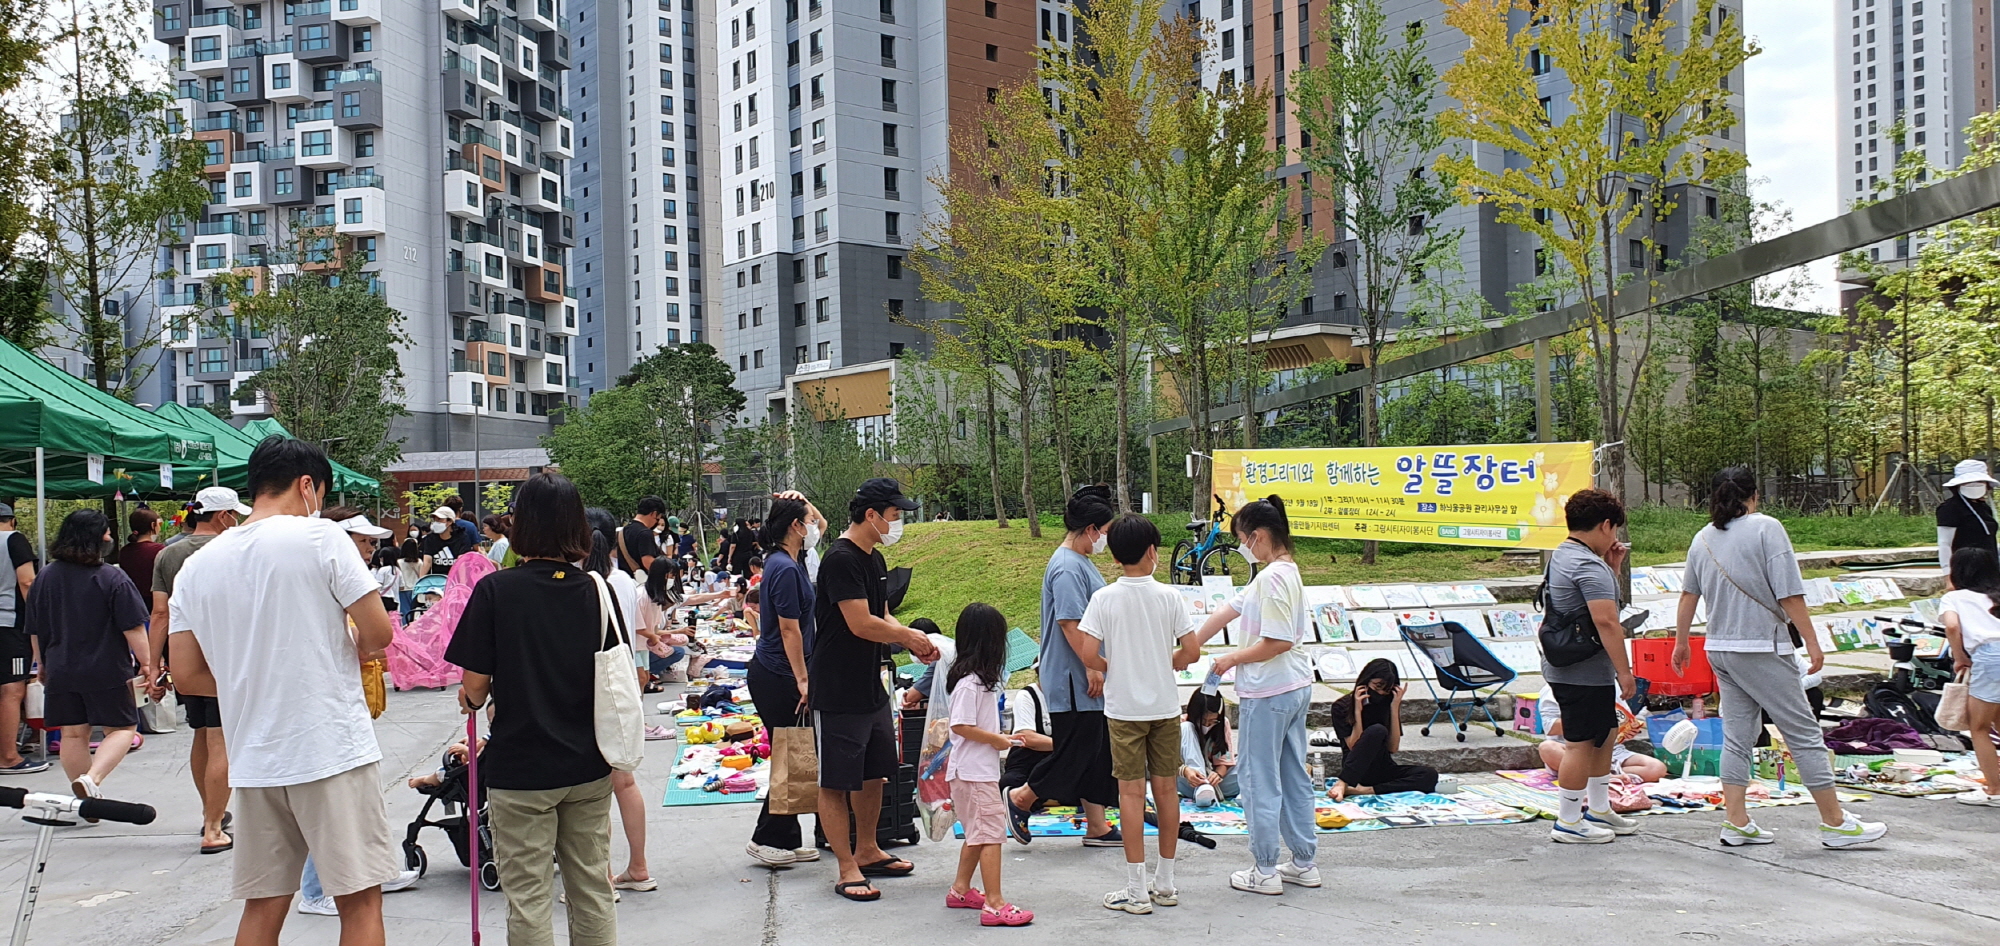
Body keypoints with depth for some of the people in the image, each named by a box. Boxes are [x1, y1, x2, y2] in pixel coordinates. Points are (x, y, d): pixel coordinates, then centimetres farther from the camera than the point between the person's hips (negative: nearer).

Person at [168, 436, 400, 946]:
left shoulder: (197, 565, 9)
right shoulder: (320, 537, -7)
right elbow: (379, 633, -9)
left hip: (253, 758, 5)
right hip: (334, 749, -5)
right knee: (360, 899, 2)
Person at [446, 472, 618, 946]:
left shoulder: (496, 590, -13)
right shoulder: (597, 591, -2)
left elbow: (475, 685, -11)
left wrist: (471, 699, 11)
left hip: (521, 765, -4)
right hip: (589, 764, 4)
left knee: (528, 897, 6)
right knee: (592, 889, 15)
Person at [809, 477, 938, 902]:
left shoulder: (874, 559, 12)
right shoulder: (842, 559, -19)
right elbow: (861, 624, -23)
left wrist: (912, 641, 0)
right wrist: (911, 638, -11)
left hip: (871, 688, 10)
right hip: (837, 694, -10)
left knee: (874, 773, 19)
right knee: (835, 782, 0)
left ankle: (867, 851, 33)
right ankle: (847, 870, 5)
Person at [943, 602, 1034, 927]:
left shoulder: (980, 679, 13)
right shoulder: (969, 682, -18)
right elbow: (960, 726, -23)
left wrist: (999, 737, 11)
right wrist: (995, 739, -14)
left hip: (981, 769, 11)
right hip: (974, 772, -11)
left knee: (977, 834, 19)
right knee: (991, 833, -11)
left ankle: (961, 890, 30)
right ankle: (994, 905, -11)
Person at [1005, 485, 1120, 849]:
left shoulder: (1081, 562, 14)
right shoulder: (1067, 567, -19)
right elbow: (1070, 623, -24)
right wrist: (1091, 667, -21)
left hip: (1091, 683, 10)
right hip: (1074, 682, -10)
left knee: (1098, 753, 12)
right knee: (1075, 750, -3)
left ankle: (1097, 827, 17)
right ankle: (1020, 799, 13)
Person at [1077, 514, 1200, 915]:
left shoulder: (1104, 599, -8)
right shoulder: (1168, 596, -4)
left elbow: (1088, 655, -13)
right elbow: (1191, 651, -5)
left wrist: (1112, 669, 6)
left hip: (1124, 709, -2)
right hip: (1165, 706, 2)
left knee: (1132, 791, 2)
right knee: (1166, 789, 10)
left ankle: (1137, 890, 5)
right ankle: (1165, 882, 19)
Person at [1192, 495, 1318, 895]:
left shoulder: (1271, 578, -20)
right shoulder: (1286, 572, 11)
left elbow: (1278, 642, -24)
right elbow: (1229, 610, 15)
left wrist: (1232, 659, -11)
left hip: (1268, 693, -10)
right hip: (1296, 686, 10)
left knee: (1260, 780, 1)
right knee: (1294, 776, 16)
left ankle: (1265, 871, 9)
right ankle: (1304, 862, 24)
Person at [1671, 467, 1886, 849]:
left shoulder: (1703, 538, 9)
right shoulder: (1766, 528, -9)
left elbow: (1689, 595, 16)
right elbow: (1790, 594, -14)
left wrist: (1681, 642, 26)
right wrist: (1812, 643, -9)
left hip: (1720, 650, 7)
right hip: (1763, 649, -7)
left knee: (1737, 737, 11)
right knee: (1804, 734, 0)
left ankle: (1736, 822, 11)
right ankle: (1835, 823, 5)